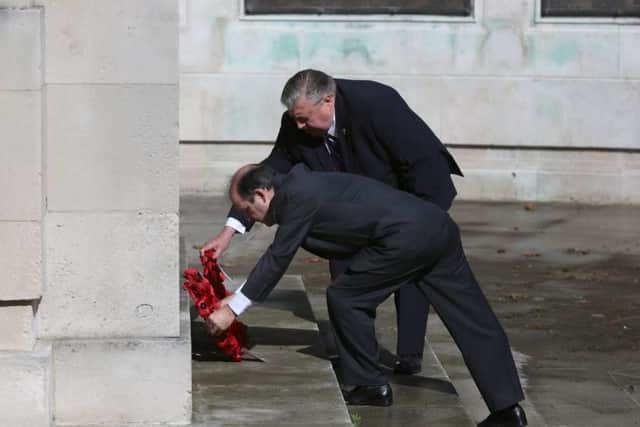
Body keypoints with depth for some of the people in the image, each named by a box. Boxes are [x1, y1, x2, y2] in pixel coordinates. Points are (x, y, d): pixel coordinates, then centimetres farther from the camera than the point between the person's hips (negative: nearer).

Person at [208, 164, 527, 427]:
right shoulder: (300, 183, 24)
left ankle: (368, 384, 15)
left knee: (345, 297, 6)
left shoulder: (298, 196, -4)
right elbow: (276, 257, 35)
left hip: (406, 237, -10)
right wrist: (235, 298, 38)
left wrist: (233, 309, 7)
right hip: (438, 227, 10)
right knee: (473, 319, 4)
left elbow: (277, 260, 0)